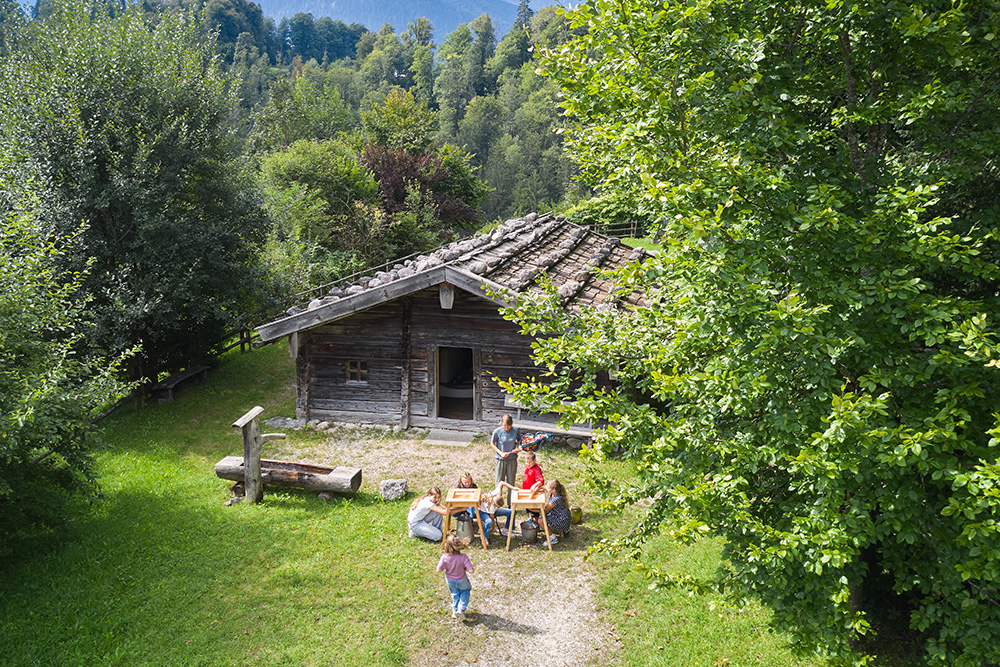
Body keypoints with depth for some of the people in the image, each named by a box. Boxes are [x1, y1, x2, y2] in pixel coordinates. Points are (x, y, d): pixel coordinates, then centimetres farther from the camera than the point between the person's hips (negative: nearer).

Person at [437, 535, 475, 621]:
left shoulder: (444, 557, -30)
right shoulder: (463, 557, -34)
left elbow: (439, 570, -22)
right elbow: (471, 570, -32)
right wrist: (465, 568, -11)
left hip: (450, 581, 2)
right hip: (461, 581, -2)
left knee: (455, 593, 32)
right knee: (466, 590, 30)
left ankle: (455, 611, 39)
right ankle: (461, 609, 17)